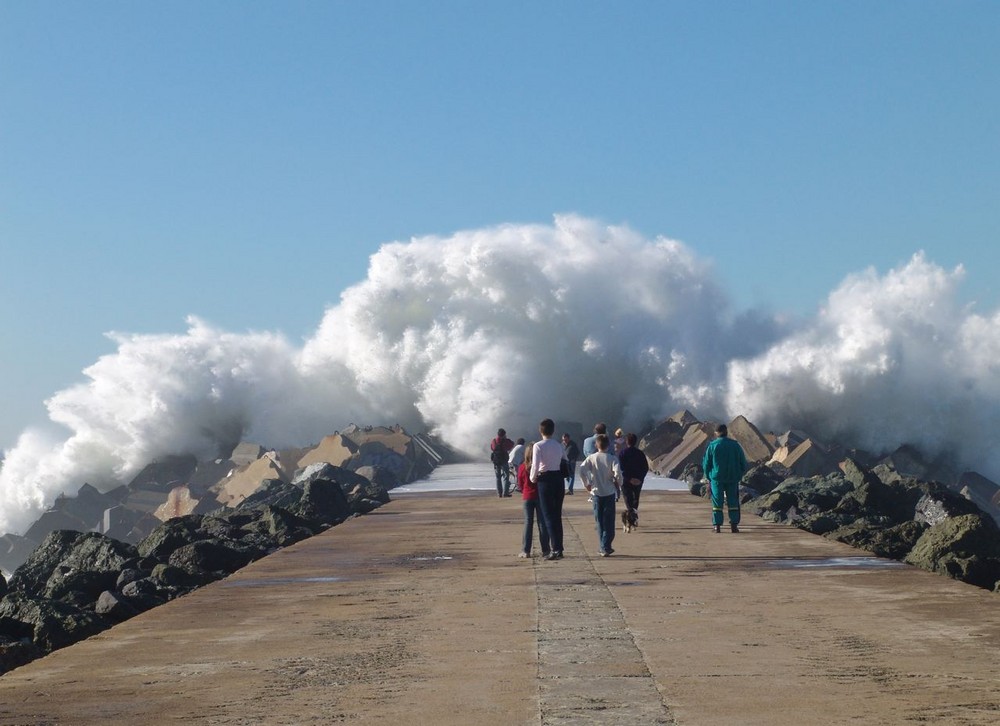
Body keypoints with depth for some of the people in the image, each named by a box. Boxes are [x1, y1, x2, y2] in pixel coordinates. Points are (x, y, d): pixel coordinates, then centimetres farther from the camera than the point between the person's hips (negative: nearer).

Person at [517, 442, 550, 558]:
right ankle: (545, 550, 5)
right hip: (540, 496, -1)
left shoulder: (522, 467, -6)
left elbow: (520, 484, 3)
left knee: (528, 523, 5)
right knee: (542, 523, 4)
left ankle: (526, 551, 2)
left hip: (527, 497, 1)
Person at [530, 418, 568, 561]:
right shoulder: (558, 446, 7)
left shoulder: (538, 446, -11)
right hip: (558, 478, 5)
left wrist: (532, 478, -1)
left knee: (549, 516, -2)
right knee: (557, 516, 12)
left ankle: (556, 550, -8)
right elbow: (562, 462, 6)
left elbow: (535, 465, -17)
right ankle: (558, 548, 15)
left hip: (545, 480, -5)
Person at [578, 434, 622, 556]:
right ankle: (606, 548, -3)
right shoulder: (612, 459, -7)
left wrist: (586, 484, 0)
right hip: (609, 493, -2)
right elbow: (618, 473, -19)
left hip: (596, 492, 2)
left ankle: (603, 547, 12)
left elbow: (582, 470, -13)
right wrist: (619, 485, -1)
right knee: (609, 522, 3)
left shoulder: (591, 458, -1)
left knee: (600, 521, 11)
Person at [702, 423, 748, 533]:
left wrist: (708, 476, 14)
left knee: (717, 502, 3)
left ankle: (717, 525, -1)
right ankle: (734, 525, 3)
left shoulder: (712, 446, -5)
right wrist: (739, 475, 18)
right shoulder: (735, 445, 2)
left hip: (717, 479, -2)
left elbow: (706, 464, 0)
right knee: (733, 502, 8)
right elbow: (743, 463, 6)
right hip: (733, 479, 2)